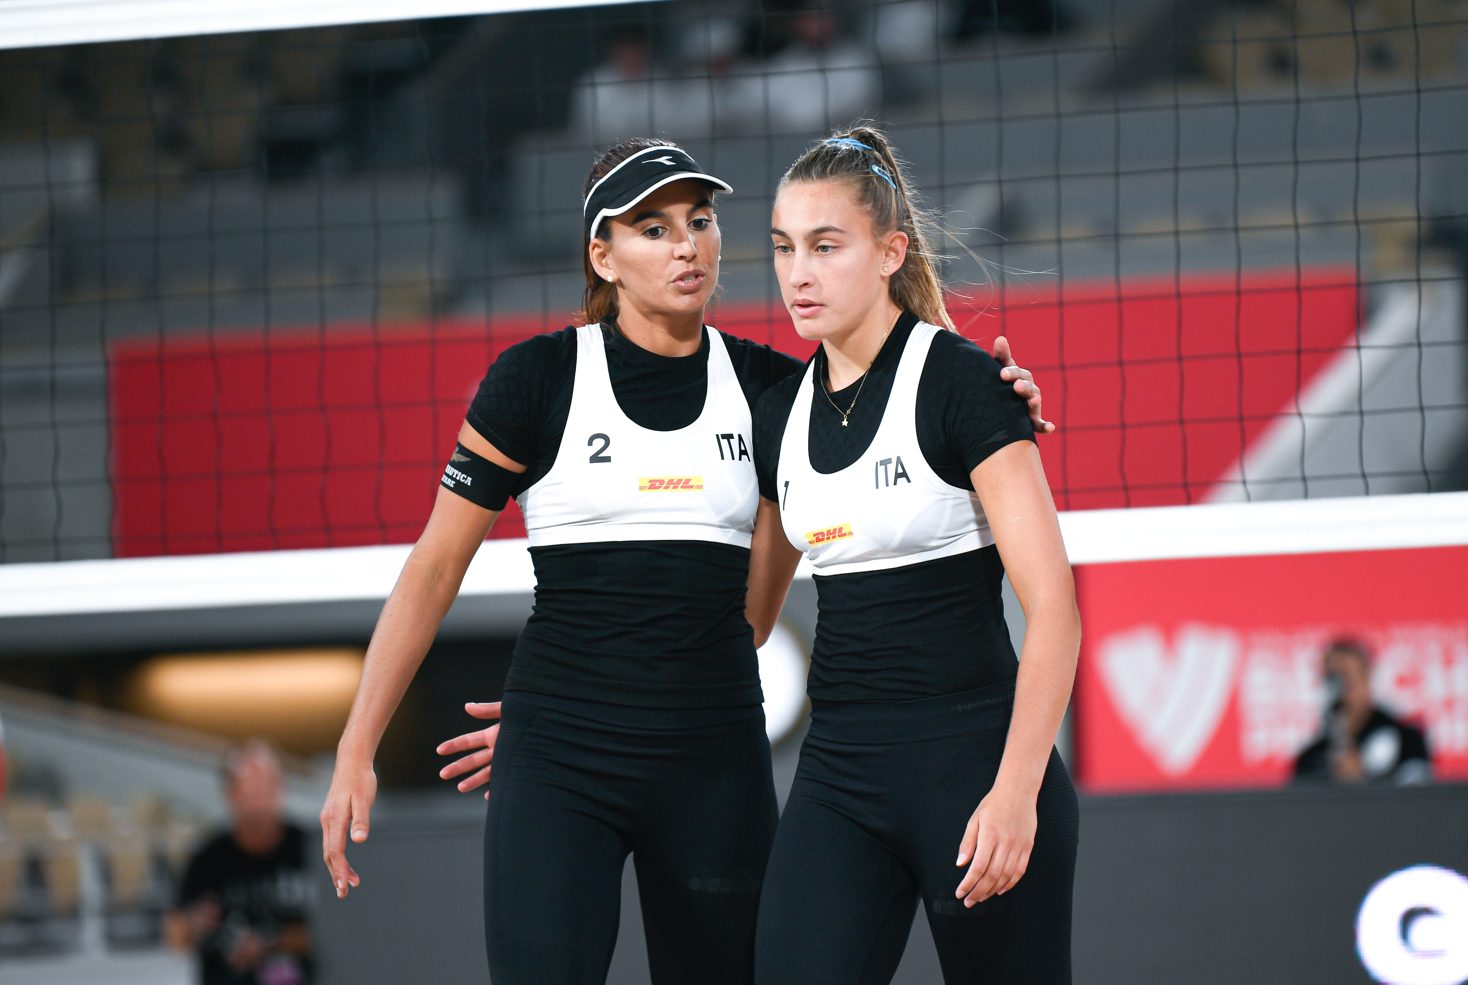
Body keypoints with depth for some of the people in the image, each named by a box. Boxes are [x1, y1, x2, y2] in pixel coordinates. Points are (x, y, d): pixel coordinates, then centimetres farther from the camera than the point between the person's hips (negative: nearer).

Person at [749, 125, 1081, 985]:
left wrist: (1016, 792, -22)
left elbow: (1052, 601, -14)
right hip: (839, 775, 6)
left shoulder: (961, 380, -9)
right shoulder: (783, 412, 10)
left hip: (972, 760, -5)